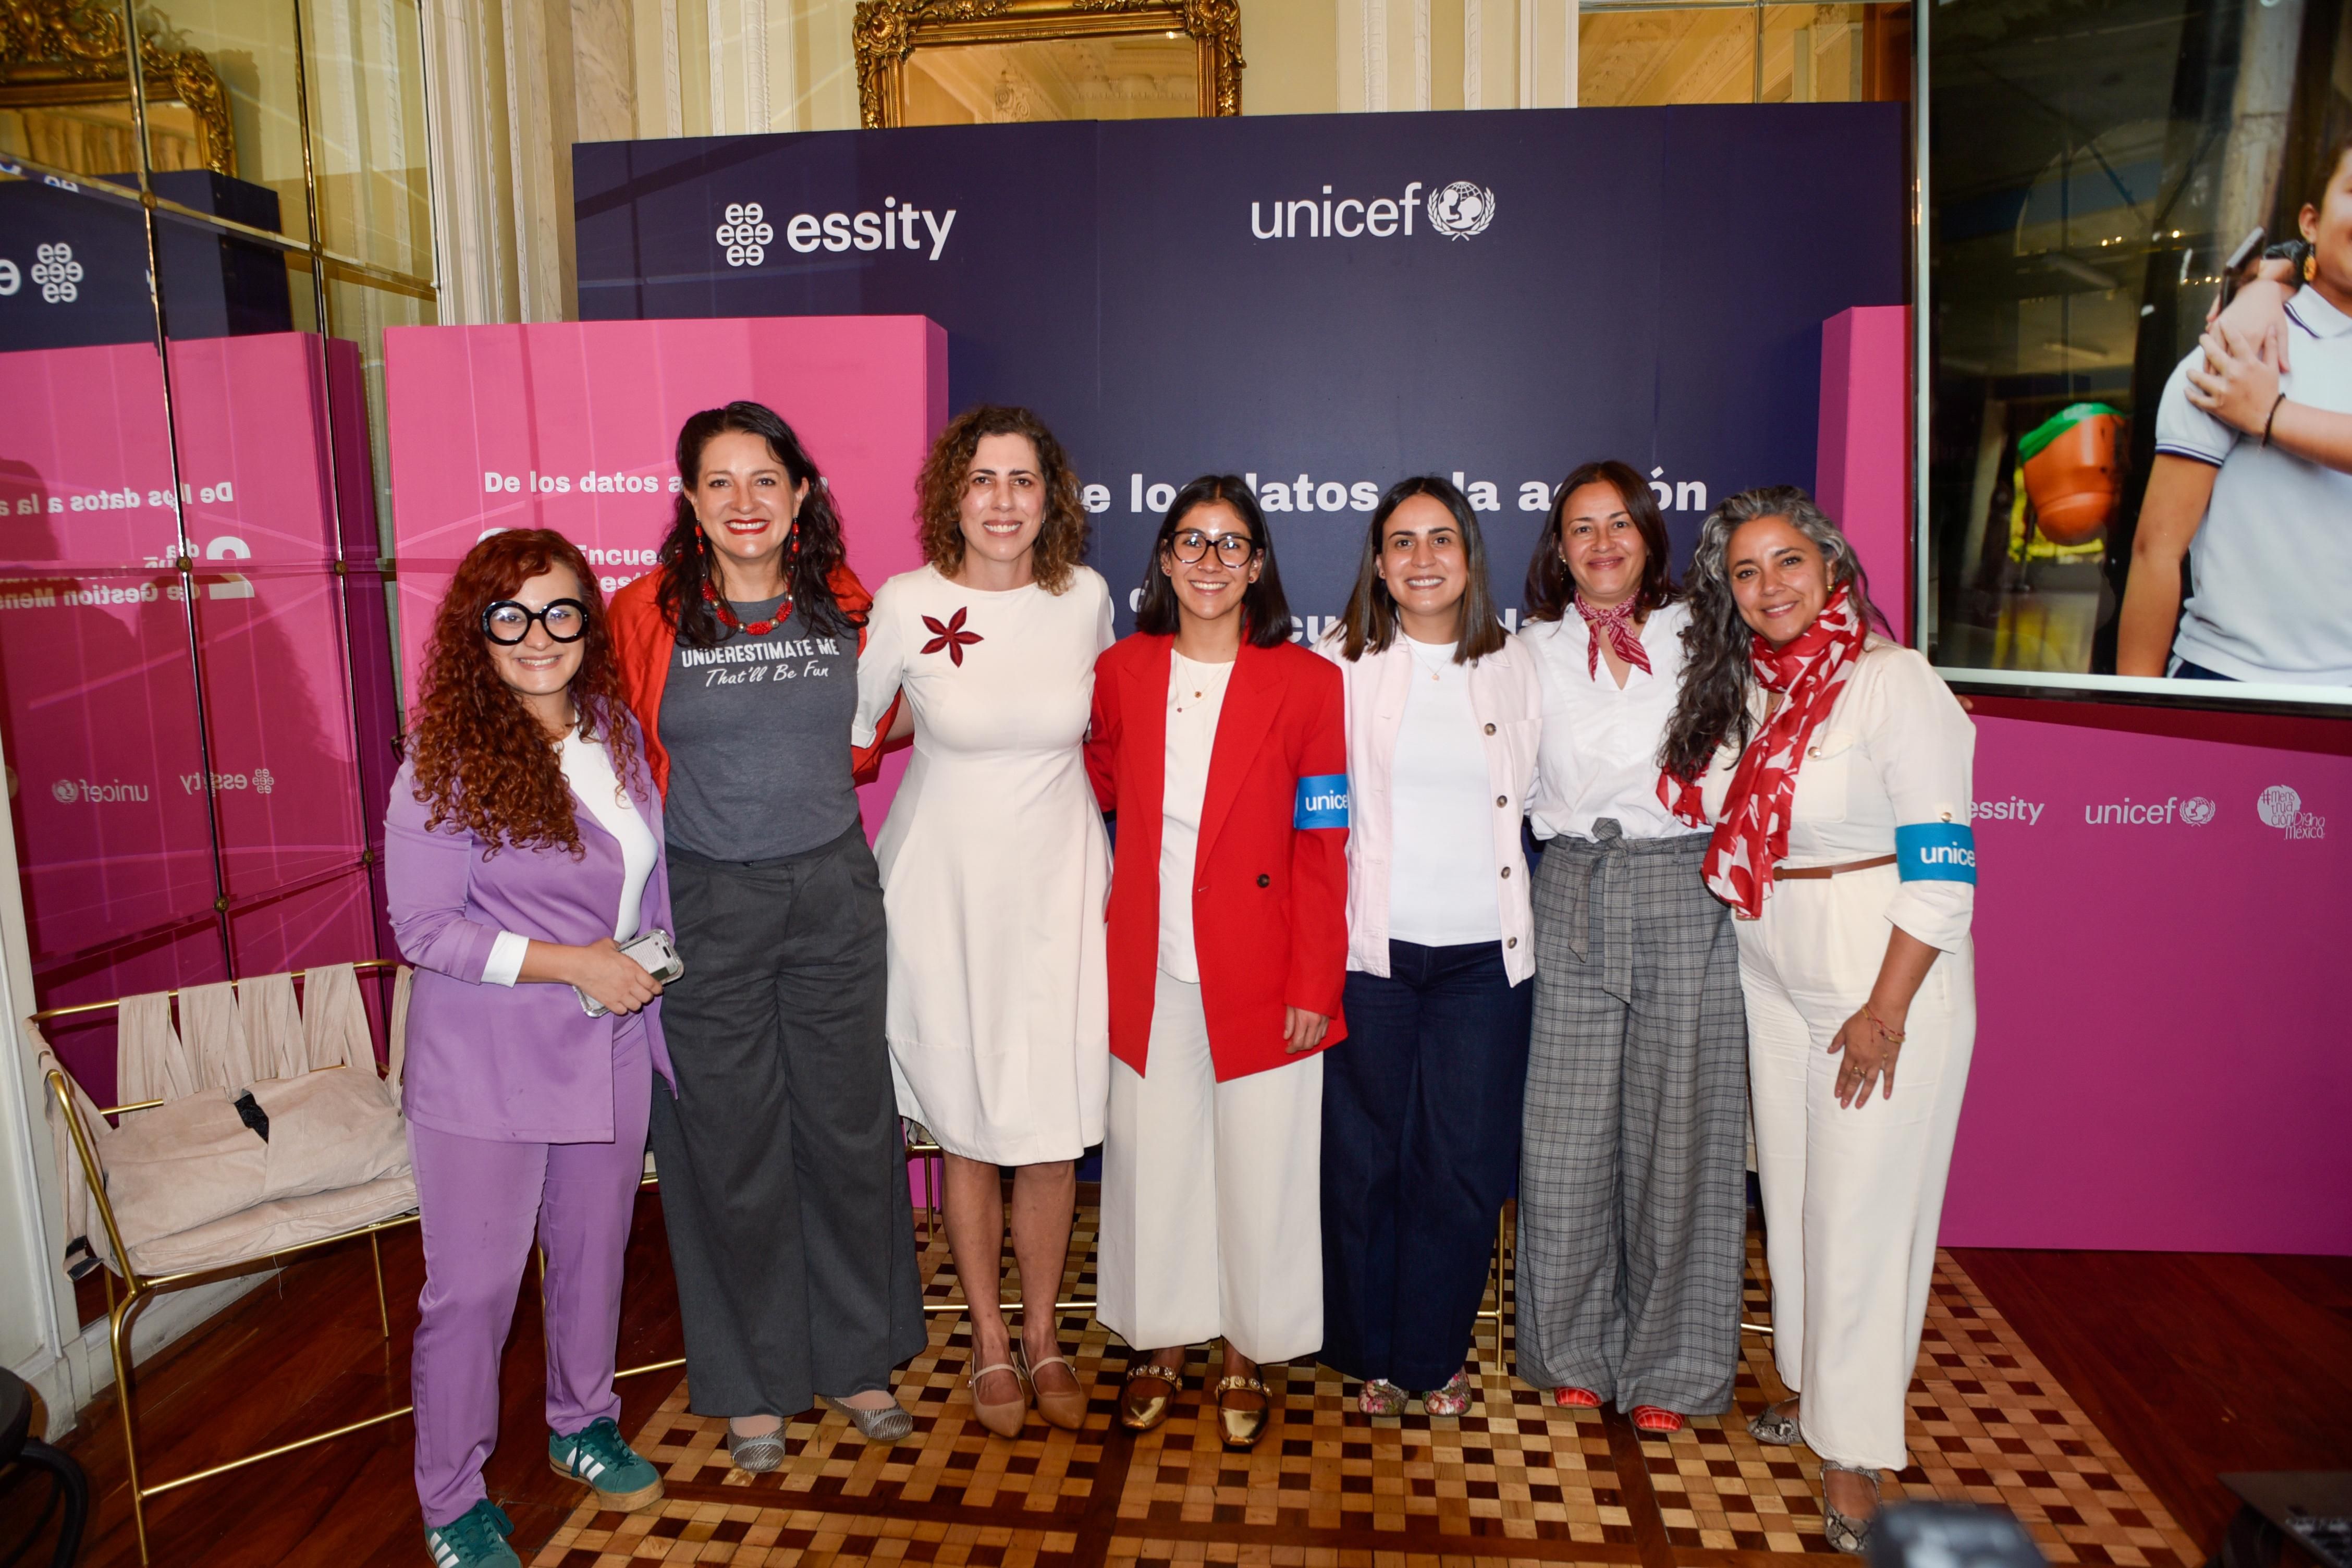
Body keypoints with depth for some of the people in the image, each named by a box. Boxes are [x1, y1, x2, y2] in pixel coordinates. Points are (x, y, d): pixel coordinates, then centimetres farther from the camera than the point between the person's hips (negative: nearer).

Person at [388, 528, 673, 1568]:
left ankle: (582, 1424, 43)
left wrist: (654, 961, 9)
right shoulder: (446, 763, -15)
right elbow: (424, 928, -15)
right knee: (473, 1287, 6)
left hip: (607, 1054, 5)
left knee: (593, 1253, 20)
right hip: (484, 1072, -5)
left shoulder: (615, 734, 1)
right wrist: (572, 964, -20)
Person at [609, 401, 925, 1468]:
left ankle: (855, 1358, 33)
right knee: (732, 1148, 9)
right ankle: (753, 1385, 30)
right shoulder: (645, 615, -6)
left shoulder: (846, 606, 2)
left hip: (834, 892, 2)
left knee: (850, 1128, 12)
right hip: (706, 909, -2)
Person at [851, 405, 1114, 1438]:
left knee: (1054, 1130, 5)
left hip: (1057, 888, 2)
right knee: (967, 1129, 9)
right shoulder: (905, 604, -8)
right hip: (943, 892, -1)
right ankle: (989, 1342, 30)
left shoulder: (1085, 598, -2)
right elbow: (846, 728, 6)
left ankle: (1042, 1335, 28)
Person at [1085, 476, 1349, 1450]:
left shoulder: (1306, 683, -6)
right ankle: (1163, 1343, 34)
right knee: (1153, 1159, 13)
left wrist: (1314, 986, -8)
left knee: (1258, 1166, 9)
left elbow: (1322, 850, -6)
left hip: (1259, 974, -2)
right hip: (1148, 969, 2)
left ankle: (1246, 1355, 32)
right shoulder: (1122, 671, 2)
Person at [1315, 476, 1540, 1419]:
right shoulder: (1341, 664, 0)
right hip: (1370, 948, -2)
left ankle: (1437, 1351, 28)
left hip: (1485, 951, 2)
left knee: (1465, 1163, 7)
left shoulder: (1514, 668, 7)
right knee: (1363, 1156, 8)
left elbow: (1532, 798, 17)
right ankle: (1371, 1351, 28)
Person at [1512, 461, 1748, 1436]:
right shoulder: (1535, 651, 9)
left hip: (1685, 899, -1)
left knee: (1675, 1132, 4)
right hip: (1571, 902, 2)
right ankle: (1577, 1349, 24)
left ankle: (1667, 1364, 22)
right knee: (1566, 1136, 4)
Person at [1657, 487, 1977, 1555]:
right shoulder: (1738, 687, 5)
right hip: (1772, 975, 6)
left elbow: (1942, 868, -16)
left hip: (1885, 974, -6)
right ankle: (1813, 1378, 34)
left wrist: (1888, 1008, -18)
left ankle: (1852, 1446, 15)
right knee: (1789, 1187, 15)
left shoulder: (1895, 683, -14)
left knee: (1864, 1208, 1)